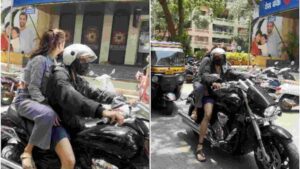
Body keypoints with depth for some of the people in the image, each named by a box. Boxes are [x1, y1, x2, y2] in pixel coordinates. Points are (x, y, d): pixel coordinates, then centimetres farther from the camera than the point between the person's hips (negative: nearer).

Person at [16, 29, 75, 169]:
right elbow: (33, 88, -18)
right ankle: (27, 151, -22)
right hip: (27, 100, -8)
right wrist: (46, 106, -28)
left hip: (45, 102, 9)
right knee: (47, 114, -44)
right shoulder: (40, 59, -11)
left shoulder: (53, 60, 16)